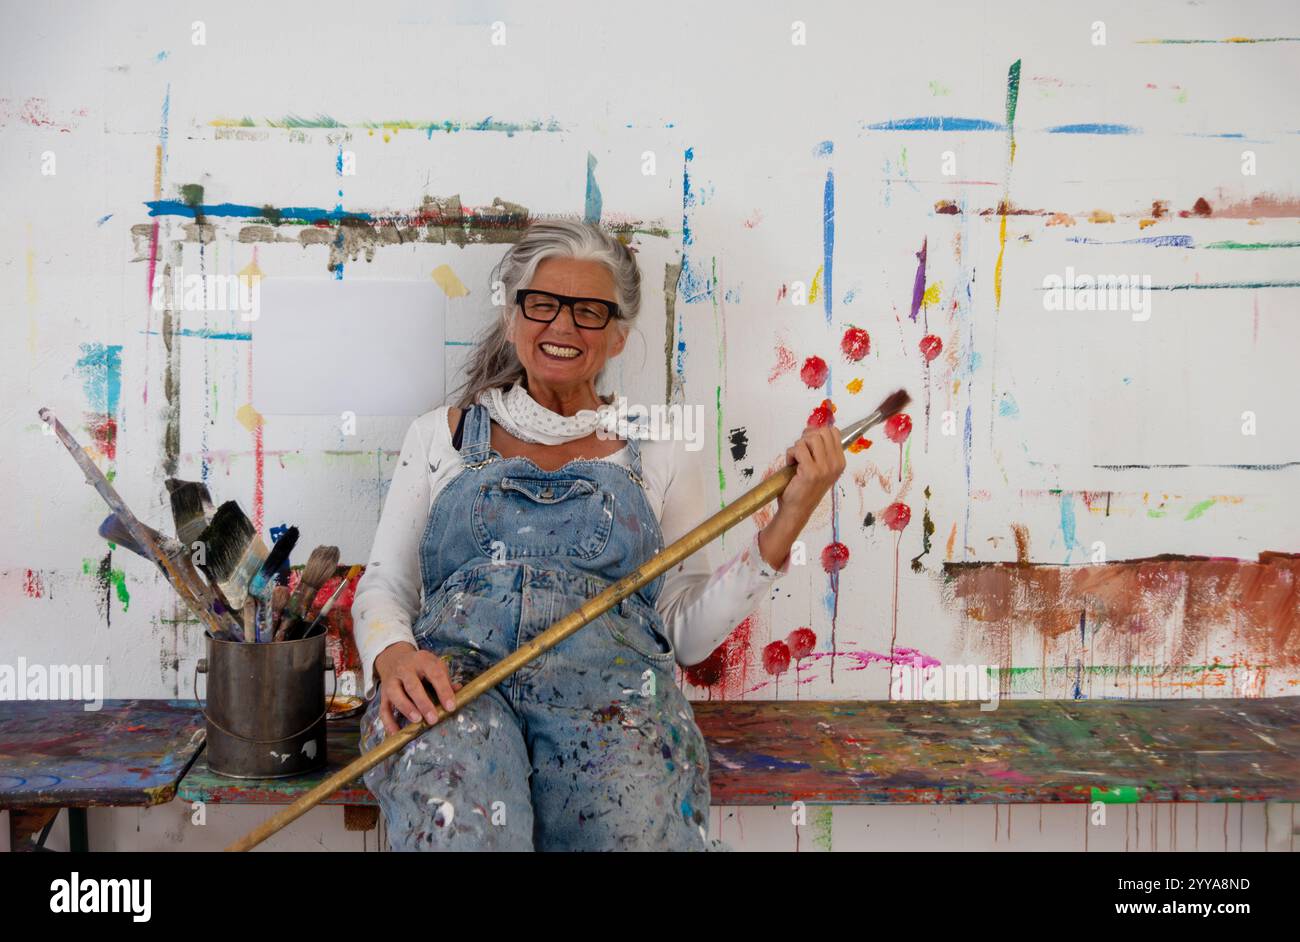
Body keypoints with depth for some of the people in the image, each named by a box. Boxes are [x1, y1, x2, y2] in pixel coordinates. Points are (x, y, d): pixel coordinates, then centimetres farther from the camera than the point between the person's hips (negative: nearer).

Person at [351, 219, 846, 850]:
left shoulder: (660, 455, 18)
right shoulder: (441, 435, 20)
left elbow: (686, 632, 13)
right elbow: (383, 584, 16)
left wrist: (786, 524, 2)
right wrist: (392, 654, -7)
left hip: (607, 678, 1)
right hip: (455, 665, 0)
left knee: (641, 829, -33)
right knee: (461, 831, -35)